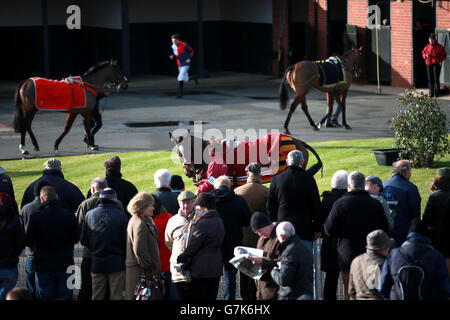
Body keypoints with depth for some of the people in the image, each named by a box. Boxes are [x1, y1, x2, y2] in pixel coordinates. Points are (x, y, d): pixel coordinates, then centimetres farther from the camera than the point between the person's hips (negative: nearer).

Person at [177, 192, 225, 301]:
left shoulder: (202, 224, -18)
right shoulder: (219, 221, 10)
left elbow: (192, 246, -14)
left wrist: (180, 259, 2)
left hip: (201, 269, -8)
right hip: (216, 267, 8)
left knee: (198, 297, -2)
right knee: (211, 297, 12)